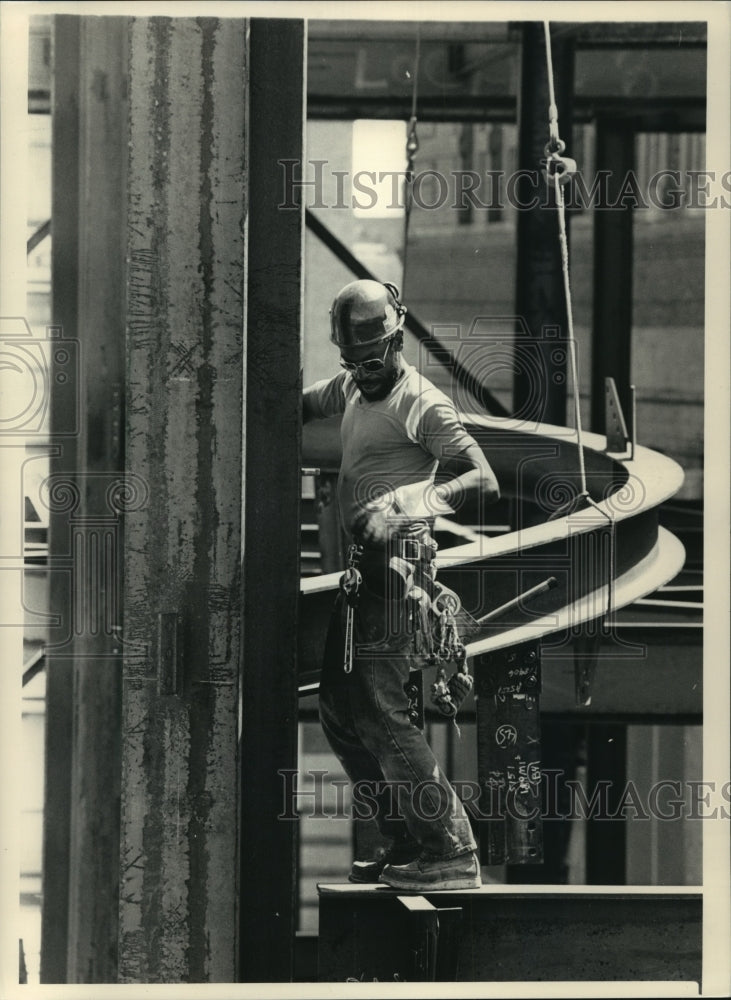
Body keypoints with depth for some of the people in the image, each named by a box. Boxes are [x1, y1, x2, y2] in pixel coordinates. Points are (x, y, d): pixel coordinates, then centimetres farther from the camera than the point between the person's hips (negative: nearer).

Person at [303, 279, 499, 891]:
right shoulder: (352, 389, 16)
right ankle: (408, 845, 17)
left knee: (380, 713, -15)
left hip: (394, 564, -9)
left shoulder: (424, 405, -9)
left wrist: (419, 498, -34)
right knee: (340, 711, 11)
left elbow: (485, 482, -18)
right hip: (361, 566, 9)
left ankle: (452, 853, -14)